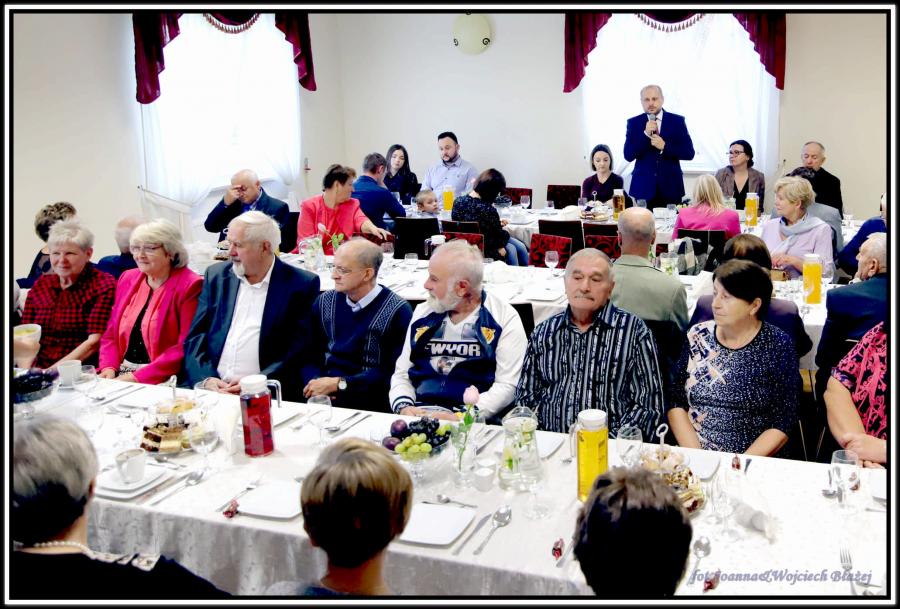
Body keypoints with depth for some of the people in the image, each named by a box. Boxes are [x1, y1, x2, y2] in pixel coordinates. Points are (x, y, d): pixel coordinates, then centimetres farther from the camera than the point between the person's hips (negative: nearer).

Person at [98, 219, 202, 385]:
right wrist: (109, 368, -5)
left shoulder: (189, 286, -8)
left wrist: (138, 377, -18)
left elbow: (186, 347, -15)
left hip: (162, 381, -6)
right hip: (122, 374, 6)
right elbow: (111, 335, 14)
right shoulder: (128, 278, 12)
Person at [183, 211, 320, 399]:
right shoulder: (216, 275, 12)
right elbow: (195, 336, 10)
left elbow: (300, 349, -4)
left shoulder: (301, 284, 0)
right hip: (211, 388, 4)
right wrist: (205, 379, -7)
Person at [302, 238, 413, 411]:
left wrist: (339, 384, -13)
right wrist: (314, 381, -10)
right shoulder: (325, 302, 10)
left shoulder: (398, 311, -6)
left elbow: (393, 371, -10)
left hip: (369, 403, -4)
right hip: (321, 397, 4)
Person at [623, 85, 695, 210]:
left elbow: (689, 153, 1)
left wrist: (665, 146, -13)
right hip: (643, 189, 0)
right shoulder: (634, 123, 6)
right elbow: (628, 156, -3)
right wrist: (645, 134, -14)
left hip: (671, 189, 0)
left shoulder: (677, 121, 6)